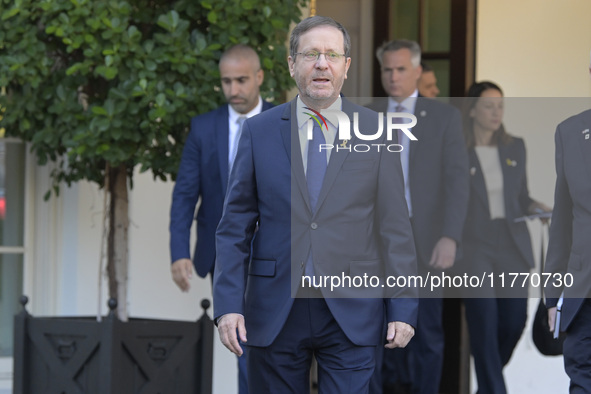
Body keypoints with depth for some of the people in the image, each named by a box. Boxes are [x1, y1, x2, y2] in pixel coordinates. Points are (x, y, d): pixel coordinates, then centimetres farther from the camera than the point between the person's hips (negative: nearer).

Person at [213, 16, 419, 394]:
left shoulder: (376, 131, 4)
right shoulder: (259, 131, 6)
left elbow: (395, 228, 3)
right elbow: (235, 226, 5)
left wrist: (403, 308, -3)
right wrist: (228, 304, -4)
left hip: (350, 316, -1)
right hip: (274, 315, 1)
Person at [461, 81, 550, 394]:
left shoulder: (515, 148, 11)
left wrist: (535, 207, -3)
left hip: (512, 245, 4)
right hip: (474, 246, -4)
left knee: (514, 321, 4)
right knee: (484, 321, -10)